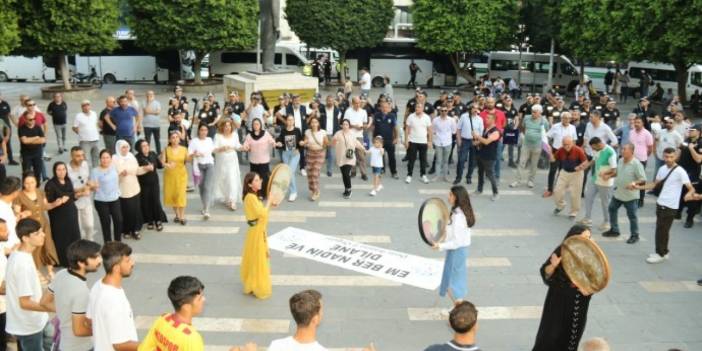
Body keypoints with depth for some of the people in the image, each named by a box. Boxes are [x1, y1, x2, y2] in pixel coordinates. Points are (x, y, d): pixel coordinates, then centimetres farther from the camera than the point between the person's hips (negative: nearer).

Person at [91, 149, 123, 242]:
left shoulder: (114, 167, 0)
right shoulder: (95, 171, -13)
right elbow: (94, 186, -16)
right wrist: (93, 186, -33)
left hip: (115, 199, 4)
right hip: (101, 201, -4)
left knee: (119, 221, 4)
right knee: (106, 223, 4)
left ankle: (118, 242, 23)